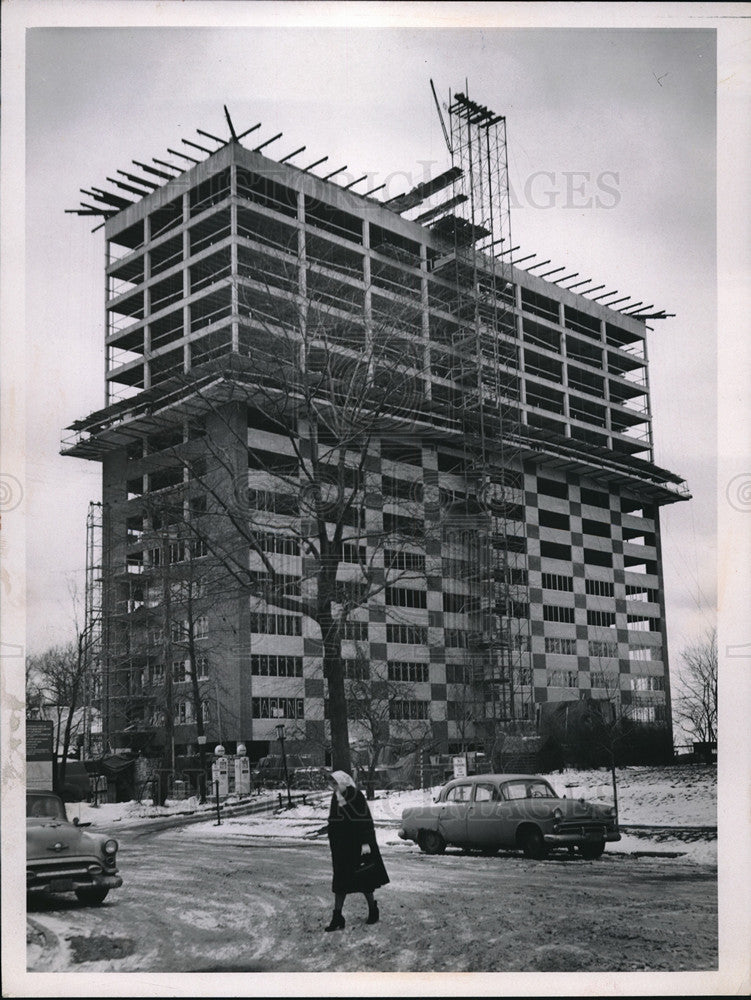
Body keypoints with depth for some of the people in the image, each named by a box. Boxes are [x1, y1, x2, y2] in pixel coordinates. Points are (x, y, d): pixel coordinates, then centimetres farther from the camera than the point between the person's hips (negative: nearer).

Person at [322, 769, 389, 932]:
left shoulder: (356, 796, -14)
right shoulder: (336, 798, 6)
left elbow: (365, 820, -16)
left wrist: (365, 843, -20)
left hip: (356, 845, -6)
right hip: (341, 847, 6)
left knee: (363, 878, 4)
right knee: (340, 881, 4)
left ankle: (373, 911, 22)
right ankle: (337, 917, 6)